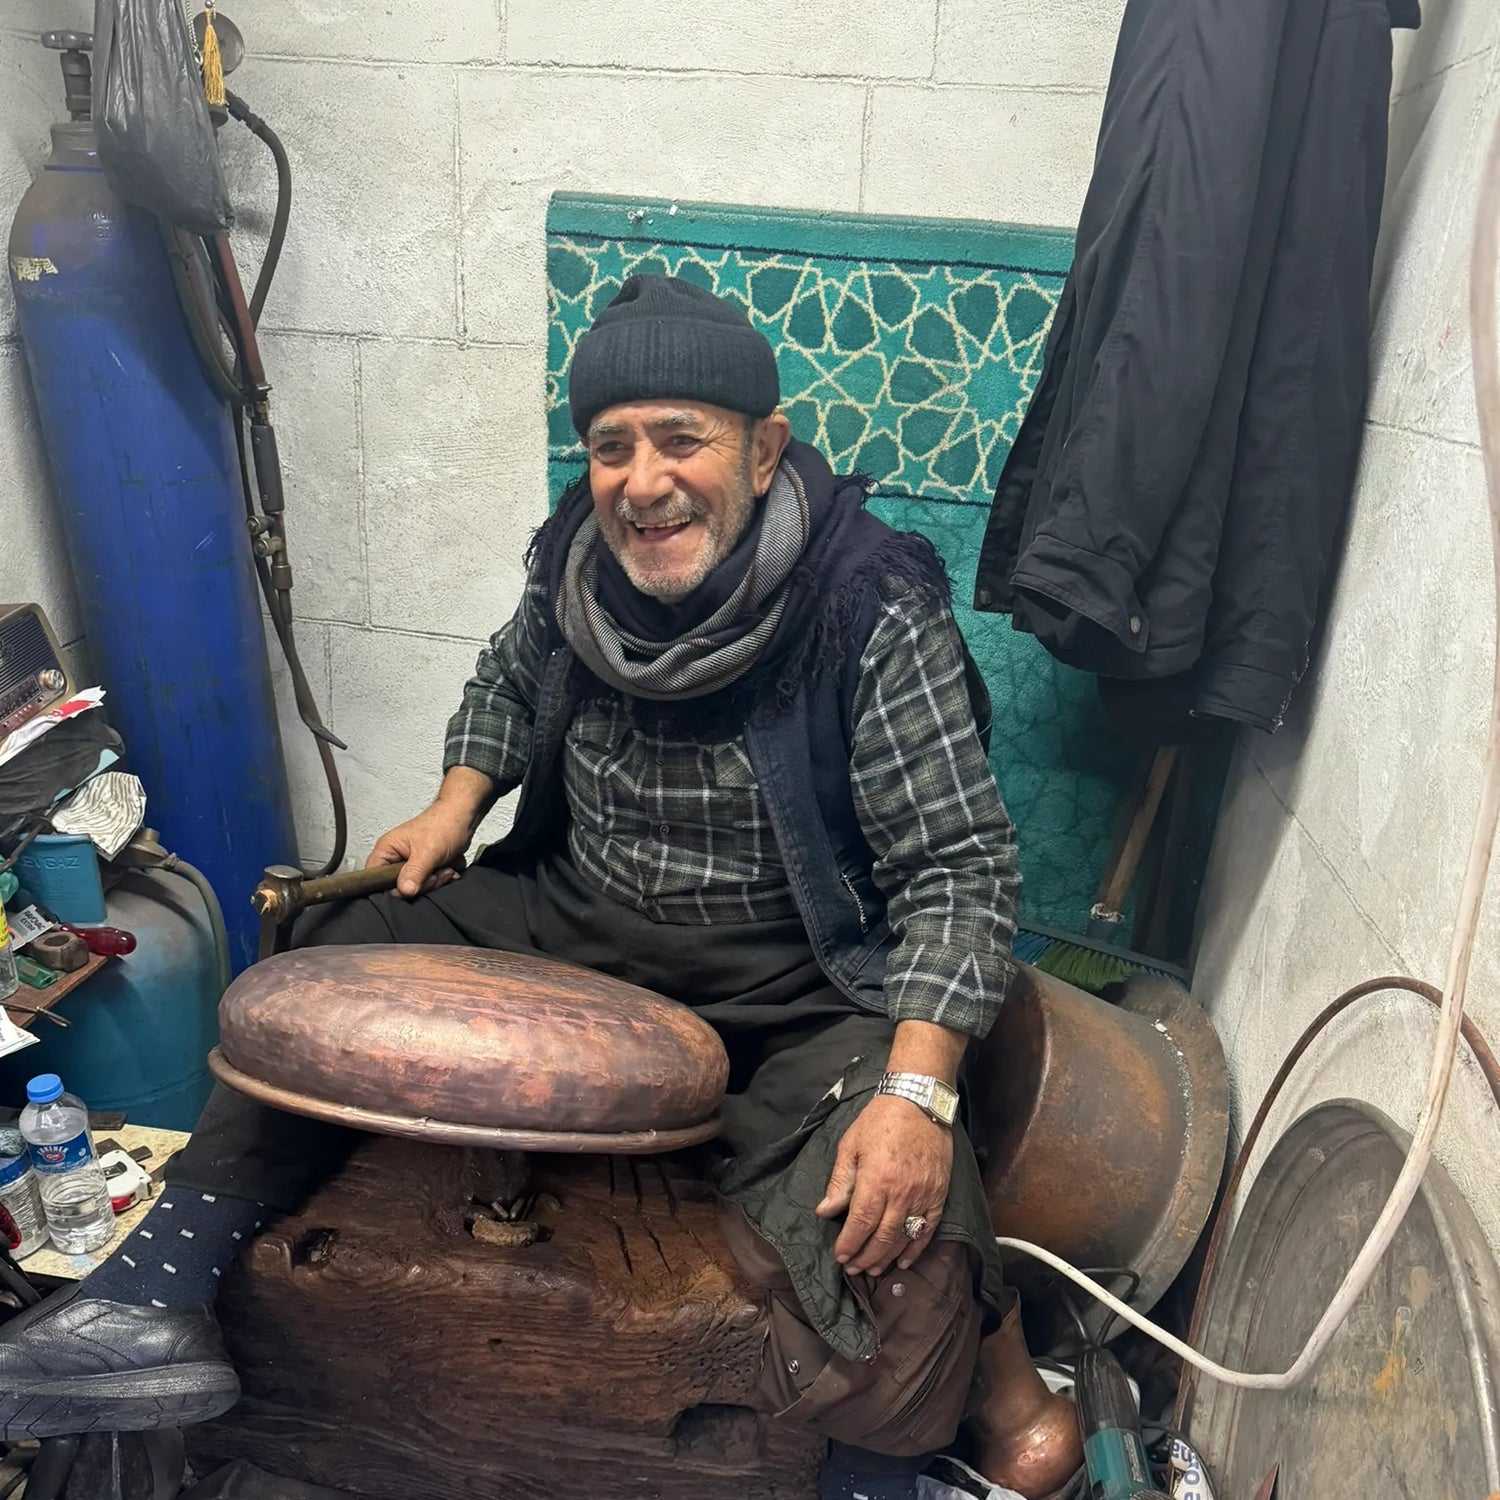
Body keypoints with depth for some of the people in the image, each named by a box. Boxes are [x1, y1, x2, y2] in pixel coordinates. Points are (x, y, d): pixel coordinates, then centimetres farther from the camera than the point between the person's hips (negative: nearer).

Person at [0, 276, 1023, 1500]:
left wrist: (916, 1092, -31)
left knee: (902, 1226, -28)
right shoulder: (575, 561, -3)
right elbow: (511, 686, 21)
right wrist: (456, 806, 3)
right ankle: (160, 1288, 1)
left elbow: (960, 867, -19)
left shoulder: (873, 615, -18)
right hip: (569, 917, 6)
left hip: (794, 976, -5)